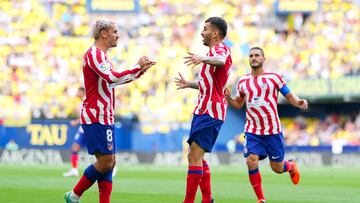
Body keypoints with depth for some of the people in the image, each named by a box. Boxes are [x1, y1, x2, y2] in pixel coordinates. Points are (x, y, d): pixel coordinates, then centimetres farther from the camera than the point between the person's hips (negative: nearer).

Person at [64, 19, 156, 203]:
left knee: (108, 162, 6)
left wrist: (140, 70, 25)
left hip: (104, 118, 10)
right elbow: (113, 78, -26)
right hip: (96, 117, -10)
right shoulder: (94, 54, -13)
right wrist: (138, 67, -18)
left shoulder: (101, 55, 19)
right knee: (106, 161, -10)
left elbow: (115, 80, 33)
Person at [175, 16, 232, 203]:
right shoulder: (214, 51, 23)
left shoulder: (220, 49, -10)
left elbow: (221, 61, -38)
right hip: (203, 111, 11)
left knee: (195, 157, -15)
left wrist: (203, 59, -57)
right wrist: (189, 84, 44)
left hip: (210, 112, -11)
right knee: (195, 157, 15)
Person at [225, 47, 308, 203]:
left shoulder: (274, 77, -2)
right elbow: (239, 104, 19)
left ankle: (291, 166, 43)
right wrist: (228, 98, -3)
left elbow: (289, 96, 1)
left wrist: (299, 103, -20)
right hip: (252, 131, 2)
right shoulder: (243, 82, 7)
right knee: (251, 161, -19)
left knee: (277, 168, 5)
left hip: (273, 131, -2)